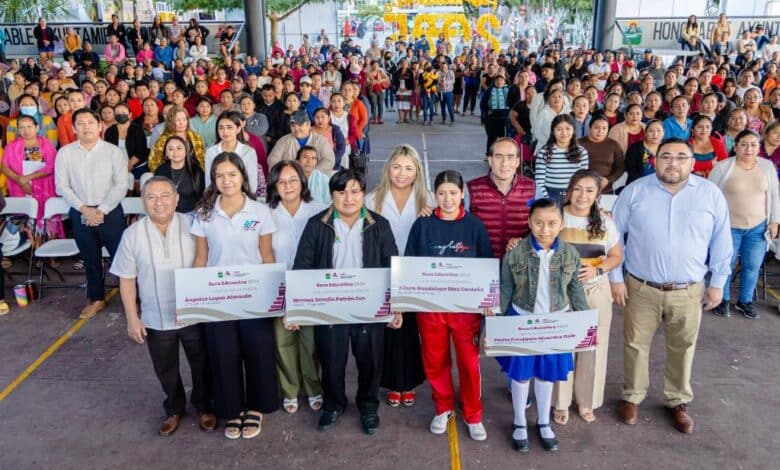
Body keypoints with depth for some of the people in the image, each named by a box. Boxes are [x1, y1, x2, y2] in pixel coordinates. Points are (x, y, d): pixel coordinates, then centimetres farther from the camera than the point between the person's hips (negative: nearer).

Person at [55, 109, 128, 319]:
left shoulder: (113, 152, -4)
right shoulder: (65, 153, 2)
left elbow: (121, 185, -8)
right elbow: (62, 186, 0)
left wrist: (101, 211, -13)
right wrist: (84, 209, -11)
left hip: (110, 212, -2)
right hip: (80, 213, 3)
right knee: (90, 259, 13)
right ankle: (96, 299, 27)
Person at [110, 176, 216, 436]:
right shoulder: (133, 234, -8)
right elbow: (127, 280, -1)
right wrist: (132, 318, -2)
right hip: (156, 319, 1)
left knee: (201, 365, 16)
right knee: (165, 370, 19)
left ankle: (204, 407, 40)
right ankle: (174, 409, 44)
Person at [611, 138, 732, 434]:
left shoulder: (711, 195, -2)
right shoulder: (635, 191, -5)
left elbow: (721, 243, 6)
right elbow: (613, 235, -1)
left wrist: (717, 283, 6)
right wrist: (615, 278, -2)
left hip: (688, 290, 1)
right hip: (641, 287, -1)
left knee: (682, 348, 14)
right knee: (636, 345, 11)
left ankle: (678, 402, 34)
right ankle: (632, 397, 30)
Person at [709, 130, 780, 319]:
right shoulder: (722, 167, -11)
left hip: (758, 227, 3)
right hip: (729, 226, -3)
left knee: (752, 266, 11)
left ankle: (745, 301, 29)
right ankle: (723, 300, 26)